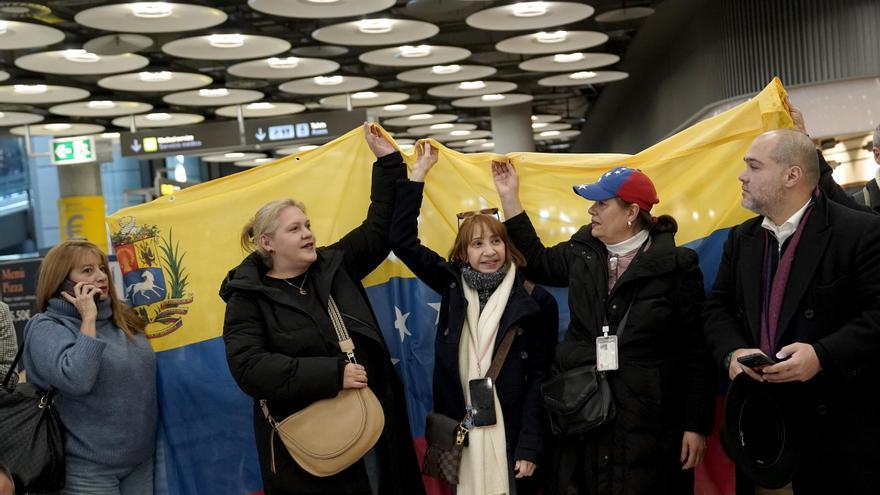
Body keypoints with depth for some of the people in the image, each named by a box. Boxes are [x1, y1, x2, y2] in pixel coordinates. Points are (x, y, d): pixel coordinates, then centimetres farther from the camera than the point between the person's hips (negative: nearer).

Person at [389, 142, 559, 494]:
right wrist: (419, 172, -1)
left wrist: (531, 445, -10)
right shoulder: (453, 285, 4)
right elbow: (402, 241, 2)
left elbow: (541, 376, -5)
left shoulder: (535, 301, -6)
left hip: (510, 433, -3)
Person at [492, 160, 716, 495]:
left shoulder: (675, 266, -8)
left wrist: (696, 426, -8)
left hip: (648, 421, -4)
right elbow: (538, 262, 24)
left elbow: (696, 351, -7)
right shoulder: (582, 251, 5)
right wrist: (509, 198, 17)